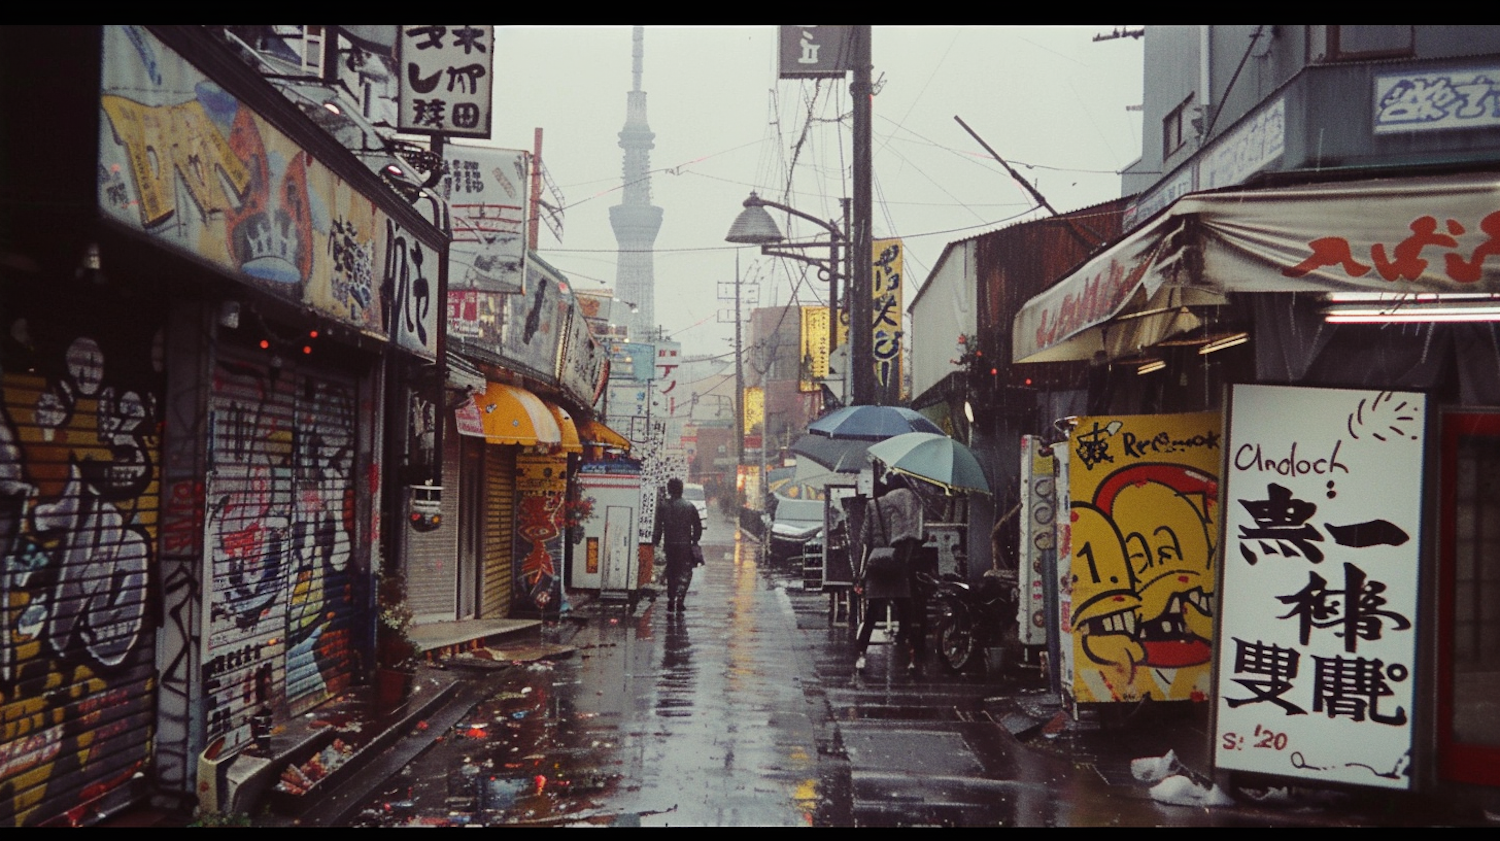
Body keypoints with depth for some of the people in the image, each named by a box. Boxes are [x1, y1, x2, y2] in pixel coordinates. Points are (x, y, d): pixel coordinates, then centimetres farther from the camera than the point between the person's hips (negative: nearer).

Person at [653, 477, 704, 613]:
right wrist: (694, 541, 15)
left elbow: (658, 528, -2)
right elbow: (698, 527, 3)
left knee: (671, 573, 13)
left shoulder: (662, 507, -1)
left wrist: (656, 543, 7)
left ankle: (671, 600, 12)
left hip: (670, 545, 1)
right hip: (686, 545, -1)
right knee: (685, 572, 4)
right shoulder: (689, 506, -1)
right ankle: (680, 596, -17)